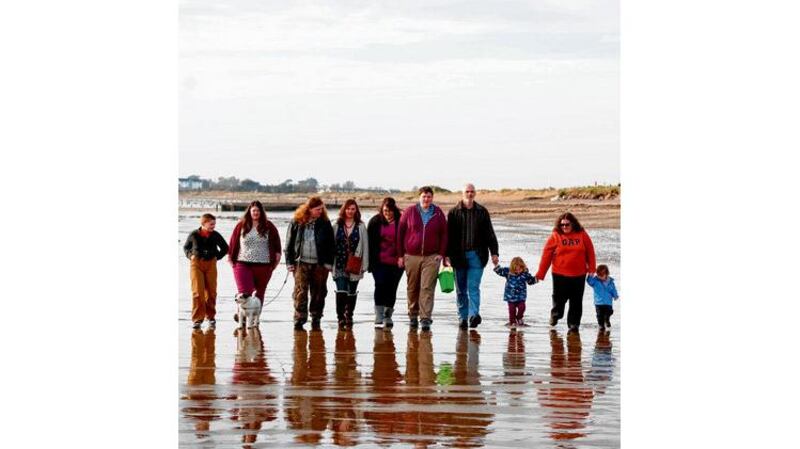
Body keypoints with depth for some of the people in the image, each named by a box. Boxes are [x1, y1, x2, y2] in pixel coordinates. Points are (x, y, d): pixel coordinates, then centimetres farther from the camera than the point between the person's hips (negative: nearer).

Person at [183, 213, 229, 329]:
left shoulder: (215, 235, 0)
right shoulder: (194, 235, -2)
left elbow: (225, 248, 14)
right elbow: (186, 247, 15)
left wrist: (217, 256, 5)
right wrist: (190, 256, -1)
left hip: (211, 264, 2)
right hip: (196, 264, -2)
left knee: (211, 292, 4)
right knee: (198, 291, -9)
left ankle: (211, 316, 20)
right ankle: (197, 318, -5)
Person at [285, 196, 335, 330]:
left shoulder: (325, 223, 4)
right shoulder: (296, 222, 1)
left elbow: (330, 244, 5)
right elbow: (289, 243, 5)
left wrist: (329, 263, -1)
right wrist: (290, 262, 1)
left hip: (320, 264, 1)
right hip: (301, 263, -1)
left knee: (318, 293, 6)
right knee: (300, 292, -5)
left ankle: (316, 320, 16)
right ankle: (299, 320, -2)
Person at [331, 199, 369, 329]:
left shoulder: (361, 227, 2)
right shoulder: (337, 226, 5)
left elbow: (365, 246, 2)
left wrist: (364, 265, -2)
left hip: (354, 265, 0)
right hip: (340, 264, 0)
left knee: (352, 293, 9)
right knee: (341, 291, -12)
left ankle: (349, 317, 22)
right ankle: (341, 318, -6)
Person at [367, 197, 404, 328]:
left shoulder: (401, 222, -1)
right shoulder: (375, 221, 3)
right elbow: (369, 241, 5)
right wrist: (370, 260, 1)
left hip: (396, 263, 0)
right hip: (379, 262, 0)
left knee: (392, 289, 8)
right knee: (380, 286, -9)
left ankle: (388, 317, 22)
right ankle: (379, 318, -8)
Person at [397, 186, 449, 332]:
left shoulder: (438, 214, 5)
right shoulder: (409, 212, 3)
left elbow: (444, 235, 9)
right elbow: (400, 233, 5)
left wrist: (442, 254, 0)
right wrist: (400, 255, 2)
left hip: (431, 257, -1)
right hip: (411, 256, 1)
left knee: (427, 288, -8)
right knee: (412, 288, 9)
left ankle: (425, 318, -9)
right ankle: (413, 316, 21)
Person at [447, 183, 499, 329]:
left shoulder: (482, 212, 8)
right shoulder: (454, 213, 4)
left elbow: (489, 234, 10)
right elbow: (449, 235, 3)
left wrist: (494, 252, 3)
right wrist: (447, 255, -4)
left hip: (476, 255, 0)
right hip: (459, 255, 0)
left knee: (473, 287, -9)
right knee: (461, 289, 6)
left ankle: (474, 314, -16)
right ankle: (462, 317, 13)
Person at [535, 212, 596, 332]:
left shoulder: (582, 235, 0)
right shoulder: (555, 236, -5)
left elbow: (590, 252, 5)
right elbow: (546, 255, -5)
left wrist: (591, 268, 1)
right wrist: (540, 274, -7)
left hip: (579, 275, 1)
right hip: (560, 274, -1)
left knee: (576, 302, 5)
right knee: (559, 298, 7)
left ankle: (574, 323, 15)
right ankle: (555, 315, 34)